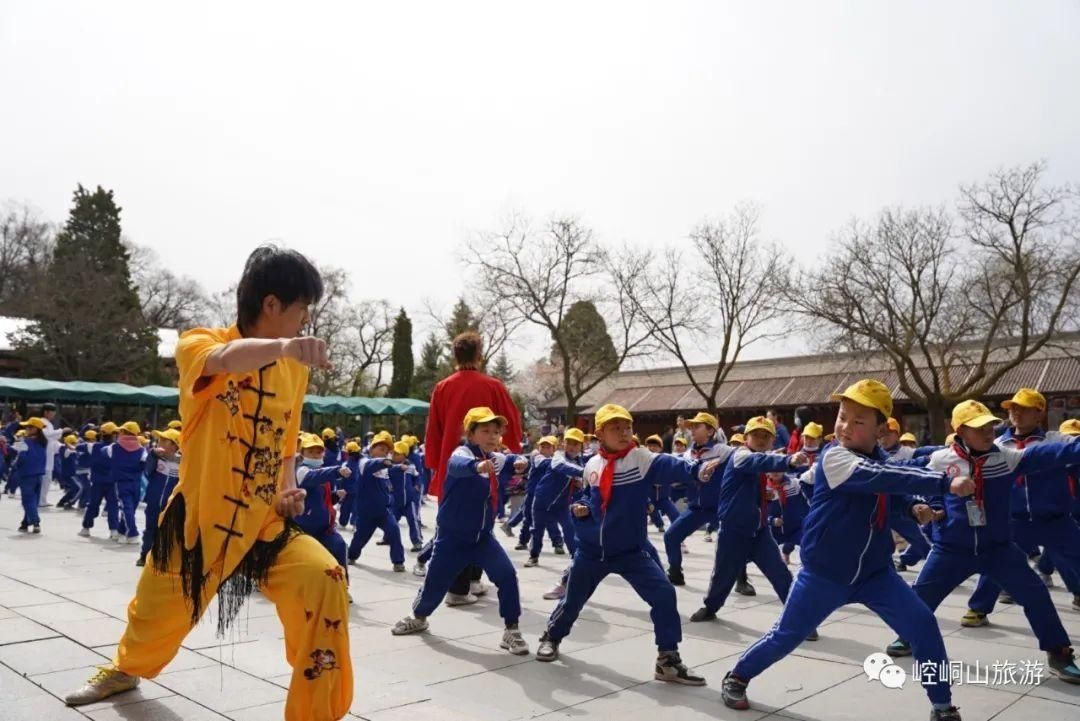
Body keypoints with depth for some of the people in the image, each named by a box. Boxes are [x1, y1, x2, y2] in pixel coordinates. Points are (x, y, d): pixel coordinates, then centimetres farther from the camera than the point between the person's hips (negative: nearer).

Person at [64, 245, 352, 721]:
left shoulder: (294, 371, 1)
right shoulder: (198, 345, -13)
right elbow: (226, 358, -40)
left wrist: (289, 488, -4)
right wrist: (283, 345, -60)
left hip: (265, 524, 2)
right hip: (200, 522, -2)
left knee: (323, 583, -25)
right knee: (155, 620, 21)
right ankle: (125, 670, 59)